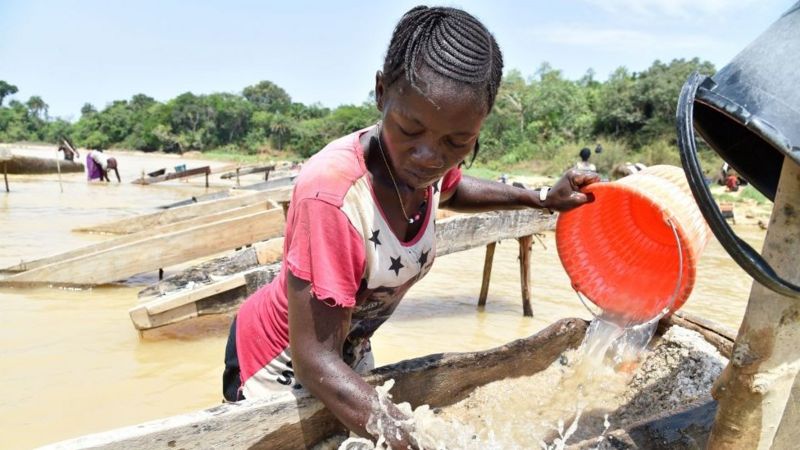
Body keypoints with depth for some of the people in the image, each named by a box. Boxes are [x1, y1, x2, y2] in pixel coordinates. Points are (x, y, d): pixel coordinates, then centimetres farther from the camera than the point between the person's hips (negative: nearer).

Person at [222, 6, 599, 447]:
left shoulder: (416, 161, -19)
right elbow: (315, 358, -35)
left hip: (350, 349, 6)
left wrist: (542, 198, 1)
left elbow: (450, 190, 9)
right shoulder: (331, 193, -39)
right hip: (280, 363, -6)